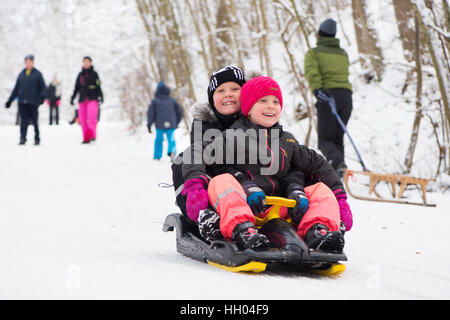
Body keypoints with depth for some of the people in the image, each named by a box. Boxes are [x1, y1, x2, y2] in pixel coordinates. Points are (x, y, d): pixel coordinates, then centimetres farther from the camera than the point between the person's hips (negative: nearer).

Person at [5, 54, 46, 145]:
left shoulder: (37, 74, 4)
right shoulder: (21, 74, 14)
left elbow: (43, 87, 0)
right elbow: (16, 88, 19)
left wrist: (42, 96, -18)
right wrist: (10, 100, 17)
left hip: (33, 102, -3)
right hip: (22, 102, 3)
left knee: (34, 121, 2)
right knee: (24, 121, -5)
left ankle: (37, 139, 13)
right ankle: (22, 138, -7)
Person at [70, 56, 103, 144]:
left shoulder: (94, 74, 5)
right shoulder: (80, 75, 15)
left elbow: (98, 86, 1)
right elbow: (77, 87, 20)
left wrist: (100, 97, -10)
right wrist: (72, 97, 14)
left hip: (92, 98, -4)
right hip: (82, 99, 4)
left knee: (92, 117, -20)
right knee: (82, 119, -2)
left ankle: (92, 135, -17)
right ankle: (86, 138, 2)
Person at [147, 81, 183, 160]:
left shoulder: (155, 101, 7)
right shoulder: (172, 100, 13)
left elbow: (150, 113, 0)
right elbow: (180, 112, 16)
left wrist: (149, 125, 4)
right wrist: (176, 122, 29)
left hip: (160, 125, -1)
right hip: (171, 124, 1)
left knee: (159, 139, 15)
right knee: (171, 139, 5)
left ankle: (157, 157, 16)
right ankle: (172, 150, -25)